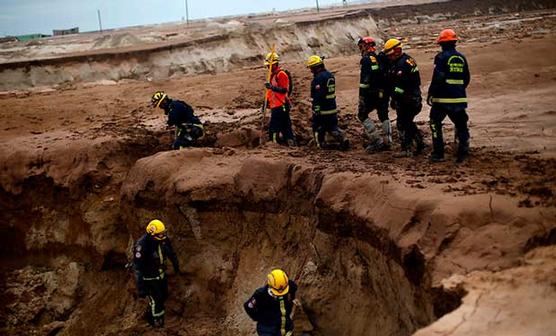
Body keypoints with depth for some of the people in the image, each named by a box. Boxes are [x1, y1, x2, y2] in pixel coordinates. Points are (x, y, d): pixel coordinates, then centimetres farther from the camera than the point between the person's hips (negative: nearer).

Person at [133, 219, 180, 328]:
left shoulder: (163, 239, -16)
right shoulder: (142, 246, -36)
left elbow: (170, 252, 5)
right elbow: (138, 268, -32)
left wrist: (176, 265, 20)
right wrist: (140, 288, -30)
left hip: (161, 272, 7)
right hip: (149, 276, -7)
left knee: (164, 295, 20)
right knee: (156, 299, 5)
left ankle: (150, 313, 47)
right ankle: (156, 320, 34)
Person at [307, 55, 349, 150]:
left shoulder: (318, 78, -18)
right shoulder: (330, 75, 11)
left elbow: (318, 96, -23)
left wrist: (316, 109, -21)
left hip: (321, 110, -8)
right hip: (332, 108, 8)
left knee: (318, 128, 8)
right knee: (333, 126, 15)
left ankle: (320, 144, 14)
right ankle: (343, 139, -3)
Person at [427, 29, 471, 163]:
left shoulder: (441, 57, -9)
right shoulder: (461, 57, 10)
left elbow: (437, 78, -15)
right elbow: (467, 78, 15)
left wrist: (430, 94, -9)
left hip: (443, 98, -5)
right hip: (460, 98, 5)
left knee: (435, 123, 7)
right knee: (461, 125, 12)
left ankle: (438, 154, 3)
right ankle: (462, 153, 9)